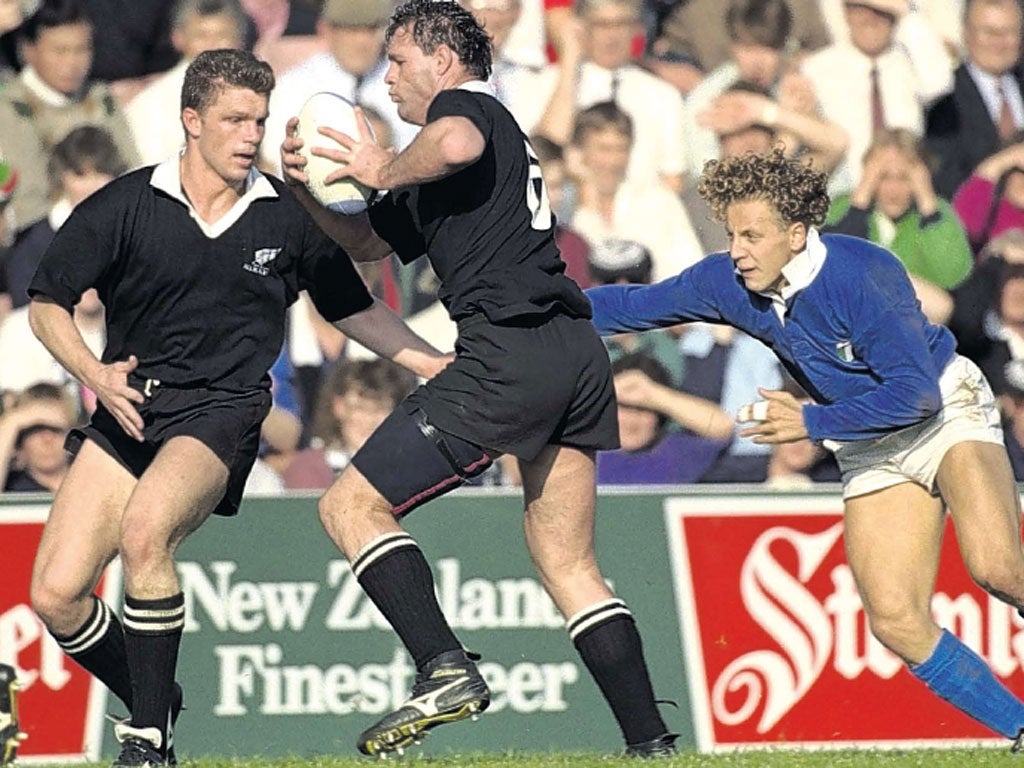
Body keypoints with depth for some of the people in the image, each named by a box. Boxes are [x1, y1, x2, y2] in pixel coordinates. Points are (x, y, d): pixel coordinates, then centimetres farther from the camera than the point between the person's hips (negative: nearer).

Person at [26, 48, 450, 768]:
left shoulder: (288, 217, 3)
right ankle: (151, 701, 21)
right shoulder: (124, 207, -1)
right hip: (129, 409, 2)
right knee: (55, 594, -8)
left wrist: (439, 365, 7)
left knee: (145, 531, -33)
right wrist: (95, 373, -12)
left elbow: (354, 308, 16)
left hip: (222, 414, -2)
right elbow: (47, 303, 5)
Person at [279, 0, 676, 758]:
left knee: (352, 505, -4)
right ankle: (651, 743, 6)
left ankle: (446, 668, -18)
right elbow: (368, 241, 34)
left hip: (509, 356, -10)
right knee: (569, 566, 13)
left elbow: (457, 145, -28)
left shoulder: (465, 104, 1)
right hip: (576, 354, 10)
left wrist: (384, 171, -11)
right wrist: (310, 184, 19)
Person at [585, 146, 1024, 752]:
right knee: (895, 621, -10)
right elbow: (635, 306, 7)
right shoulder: (726, 282, -8)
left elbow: (916, 393, -27)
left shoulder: (865, 275, -27)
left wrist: (812, 422, -25)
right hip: (870, 451, 6)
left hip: (946, 409, -6)